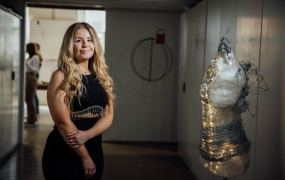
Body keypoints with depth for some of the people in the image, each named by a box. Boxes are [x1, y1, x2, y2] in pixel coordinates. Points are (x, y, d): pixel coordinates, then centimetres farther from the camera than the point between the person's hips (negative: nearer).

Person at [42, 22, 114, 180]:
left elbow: (108, 116, 2)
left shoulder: (101, 77, 7)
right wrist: (85, 158, -12)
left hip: (94, 149, 5)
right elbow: (63, 122, -14)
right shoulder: (61, 77, -9)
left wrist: (87, 134, -17)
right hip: (64, 154, -5)